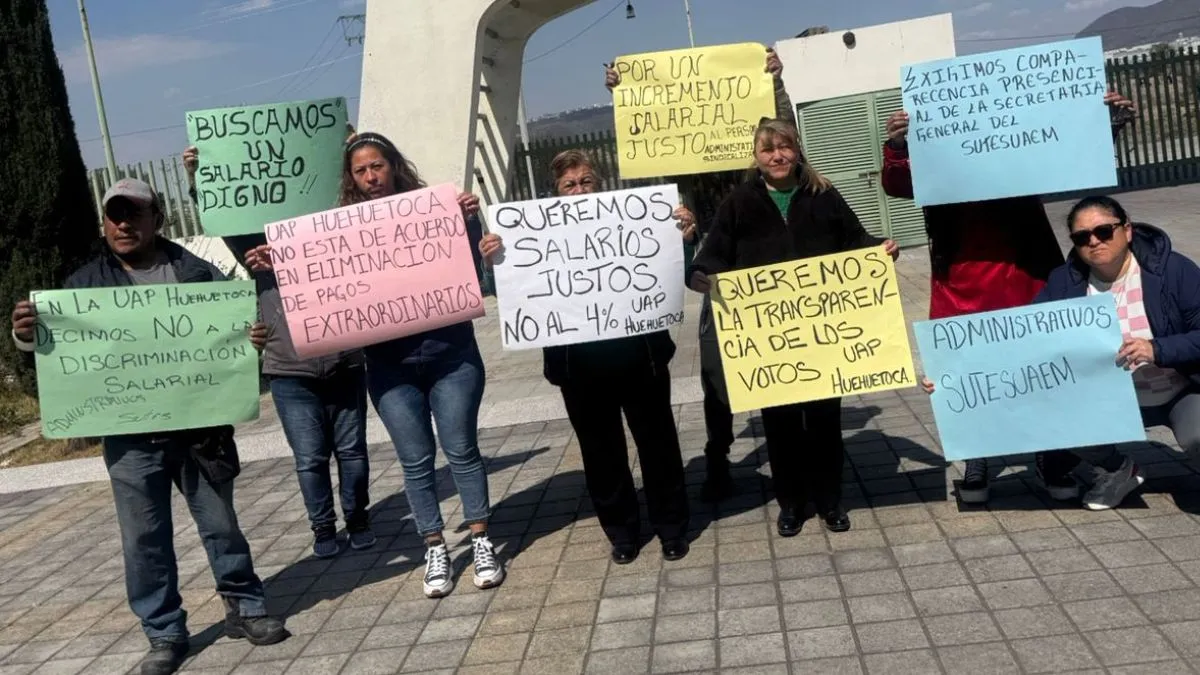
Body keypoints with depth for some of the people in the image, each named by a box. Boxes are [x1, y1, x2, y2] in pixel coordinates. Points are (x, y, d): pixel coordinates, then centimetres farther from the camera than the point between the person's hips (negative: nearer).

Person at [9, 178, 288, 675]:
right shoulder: (85, 283, 6)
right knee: (145, 537, 6)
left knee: (220, 522, 11)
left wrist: (254, 338, -15)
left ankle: (244, 606, 27)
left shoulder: (196, 272, 4)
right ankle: (164, 633, 18)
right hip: (131, 438, 1)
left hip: (200, 427, 0)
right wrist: (26, 333, -19)